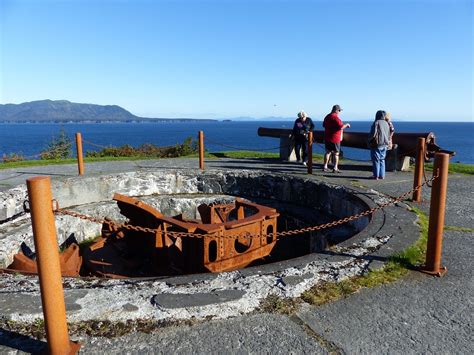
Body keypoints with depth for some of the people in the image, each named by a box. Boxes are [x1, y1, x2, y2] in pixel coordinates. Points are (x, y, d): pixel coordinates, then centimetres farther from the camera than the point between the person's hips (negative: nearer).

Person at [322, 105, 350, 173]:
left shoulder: (327, 116, 11)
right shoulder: (335, 117, -17)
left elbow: (324, 125, 25)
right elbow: (341, 127, -22)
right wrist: (346, 125, -4)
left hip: (327, 138, 7)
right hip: (334, 138, -7)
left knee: (328, 152, 13)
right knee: (336, 153, 1)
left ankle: (325, 167, 14)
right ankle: (335, 168, 1)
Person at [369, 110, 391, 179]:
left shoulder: (376, 122, -13)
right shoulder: (386, 123, 10)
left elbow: (373, 134, -18)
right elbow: (389, 135, 15)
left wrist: (369, 138, -1)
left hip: (377, 144, -7)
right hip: (384, 145, 7)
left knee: (376, 160, -1)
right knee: (382, 160, 13)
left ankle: (376, 175, 0)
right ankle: (382, 175, 14)